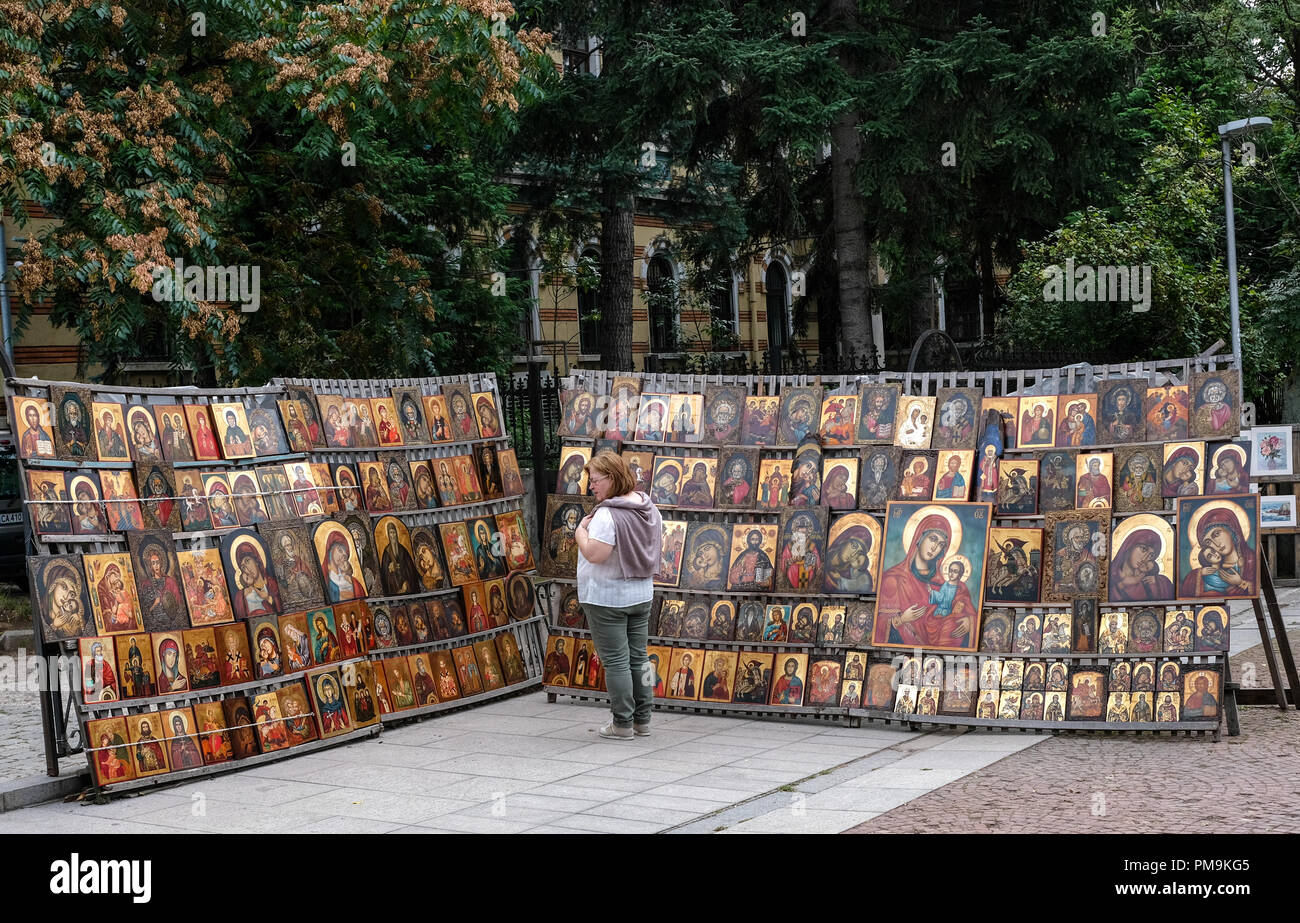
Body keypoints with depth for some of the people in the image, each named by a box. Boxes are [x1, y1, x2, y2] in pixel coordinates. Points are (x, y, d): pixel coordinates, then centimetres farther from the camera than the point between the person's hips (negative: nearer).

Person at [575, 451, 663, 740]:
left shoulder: (607, 514, -22)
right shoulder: (649, 508, 5)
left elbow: (594, 554, -27)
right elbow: (658, 549, 14)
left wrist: (580, 530, -12)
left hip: (607, 599, -8)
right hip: (642, 595, 8)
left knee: (615, 661, 0)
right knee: (638, 658, 13)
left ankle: (623, 723, 5)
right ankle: (642, 720, 20)